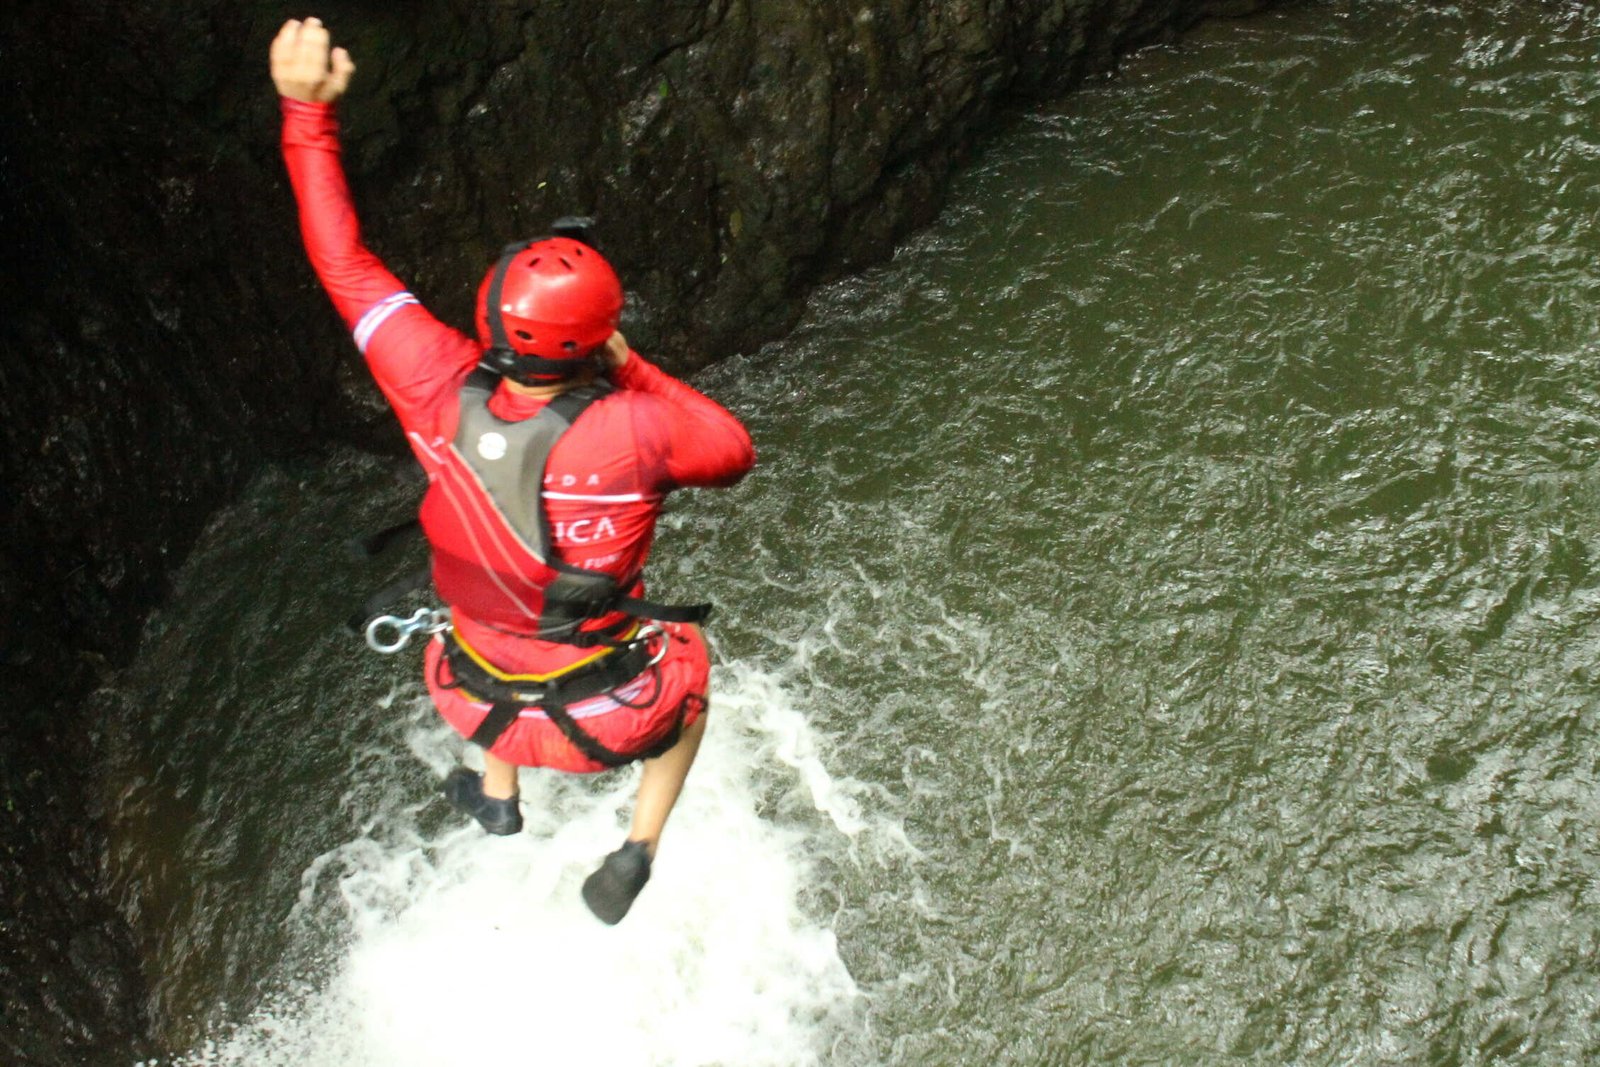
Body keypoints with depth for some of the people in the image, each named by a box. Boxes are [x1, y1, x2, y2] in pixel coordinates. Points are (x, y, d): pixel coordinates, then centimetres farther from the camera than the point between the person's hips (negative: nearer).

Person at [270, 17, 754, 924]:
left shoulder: (442, 396, -22)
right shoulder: (630, 430, -31)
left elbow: (347, 264, -12)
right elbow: (734, 452, -11)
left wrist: (307, 110, -6)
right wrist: (636, 375, -9)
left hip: (483, 701, 3)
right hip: (607, 715, -3)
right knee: (686, 662, 32)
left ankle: (497, 798, 56)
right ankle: (637, 855, 28)